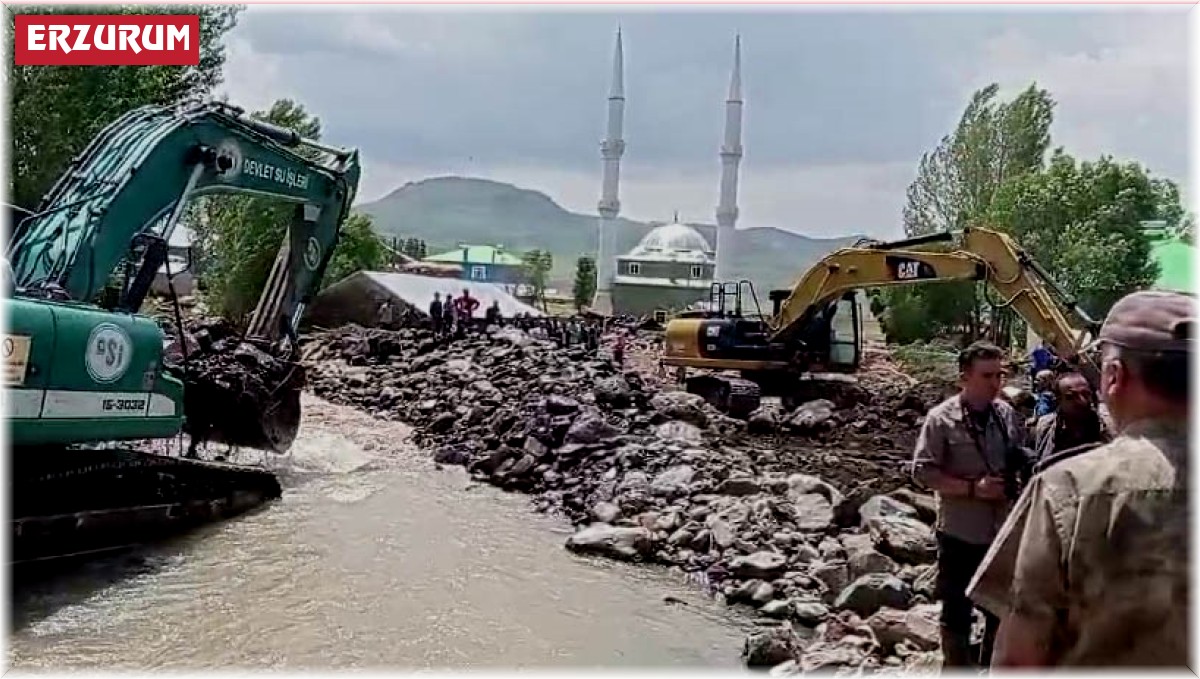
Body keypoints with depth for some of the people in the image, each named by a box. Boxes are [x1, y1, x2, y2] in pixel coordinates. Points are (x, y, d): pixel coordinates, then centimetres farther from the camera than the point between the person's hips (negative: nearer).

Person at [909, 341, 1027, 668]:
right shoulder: (942, 418, -13)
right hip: (960, 533, -5)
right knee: (957, 611, 7)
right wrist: (972, 488, -21)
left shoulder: (1007, 414, 1)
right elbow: (922, 471, -14)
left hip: (1003, 530, 5)